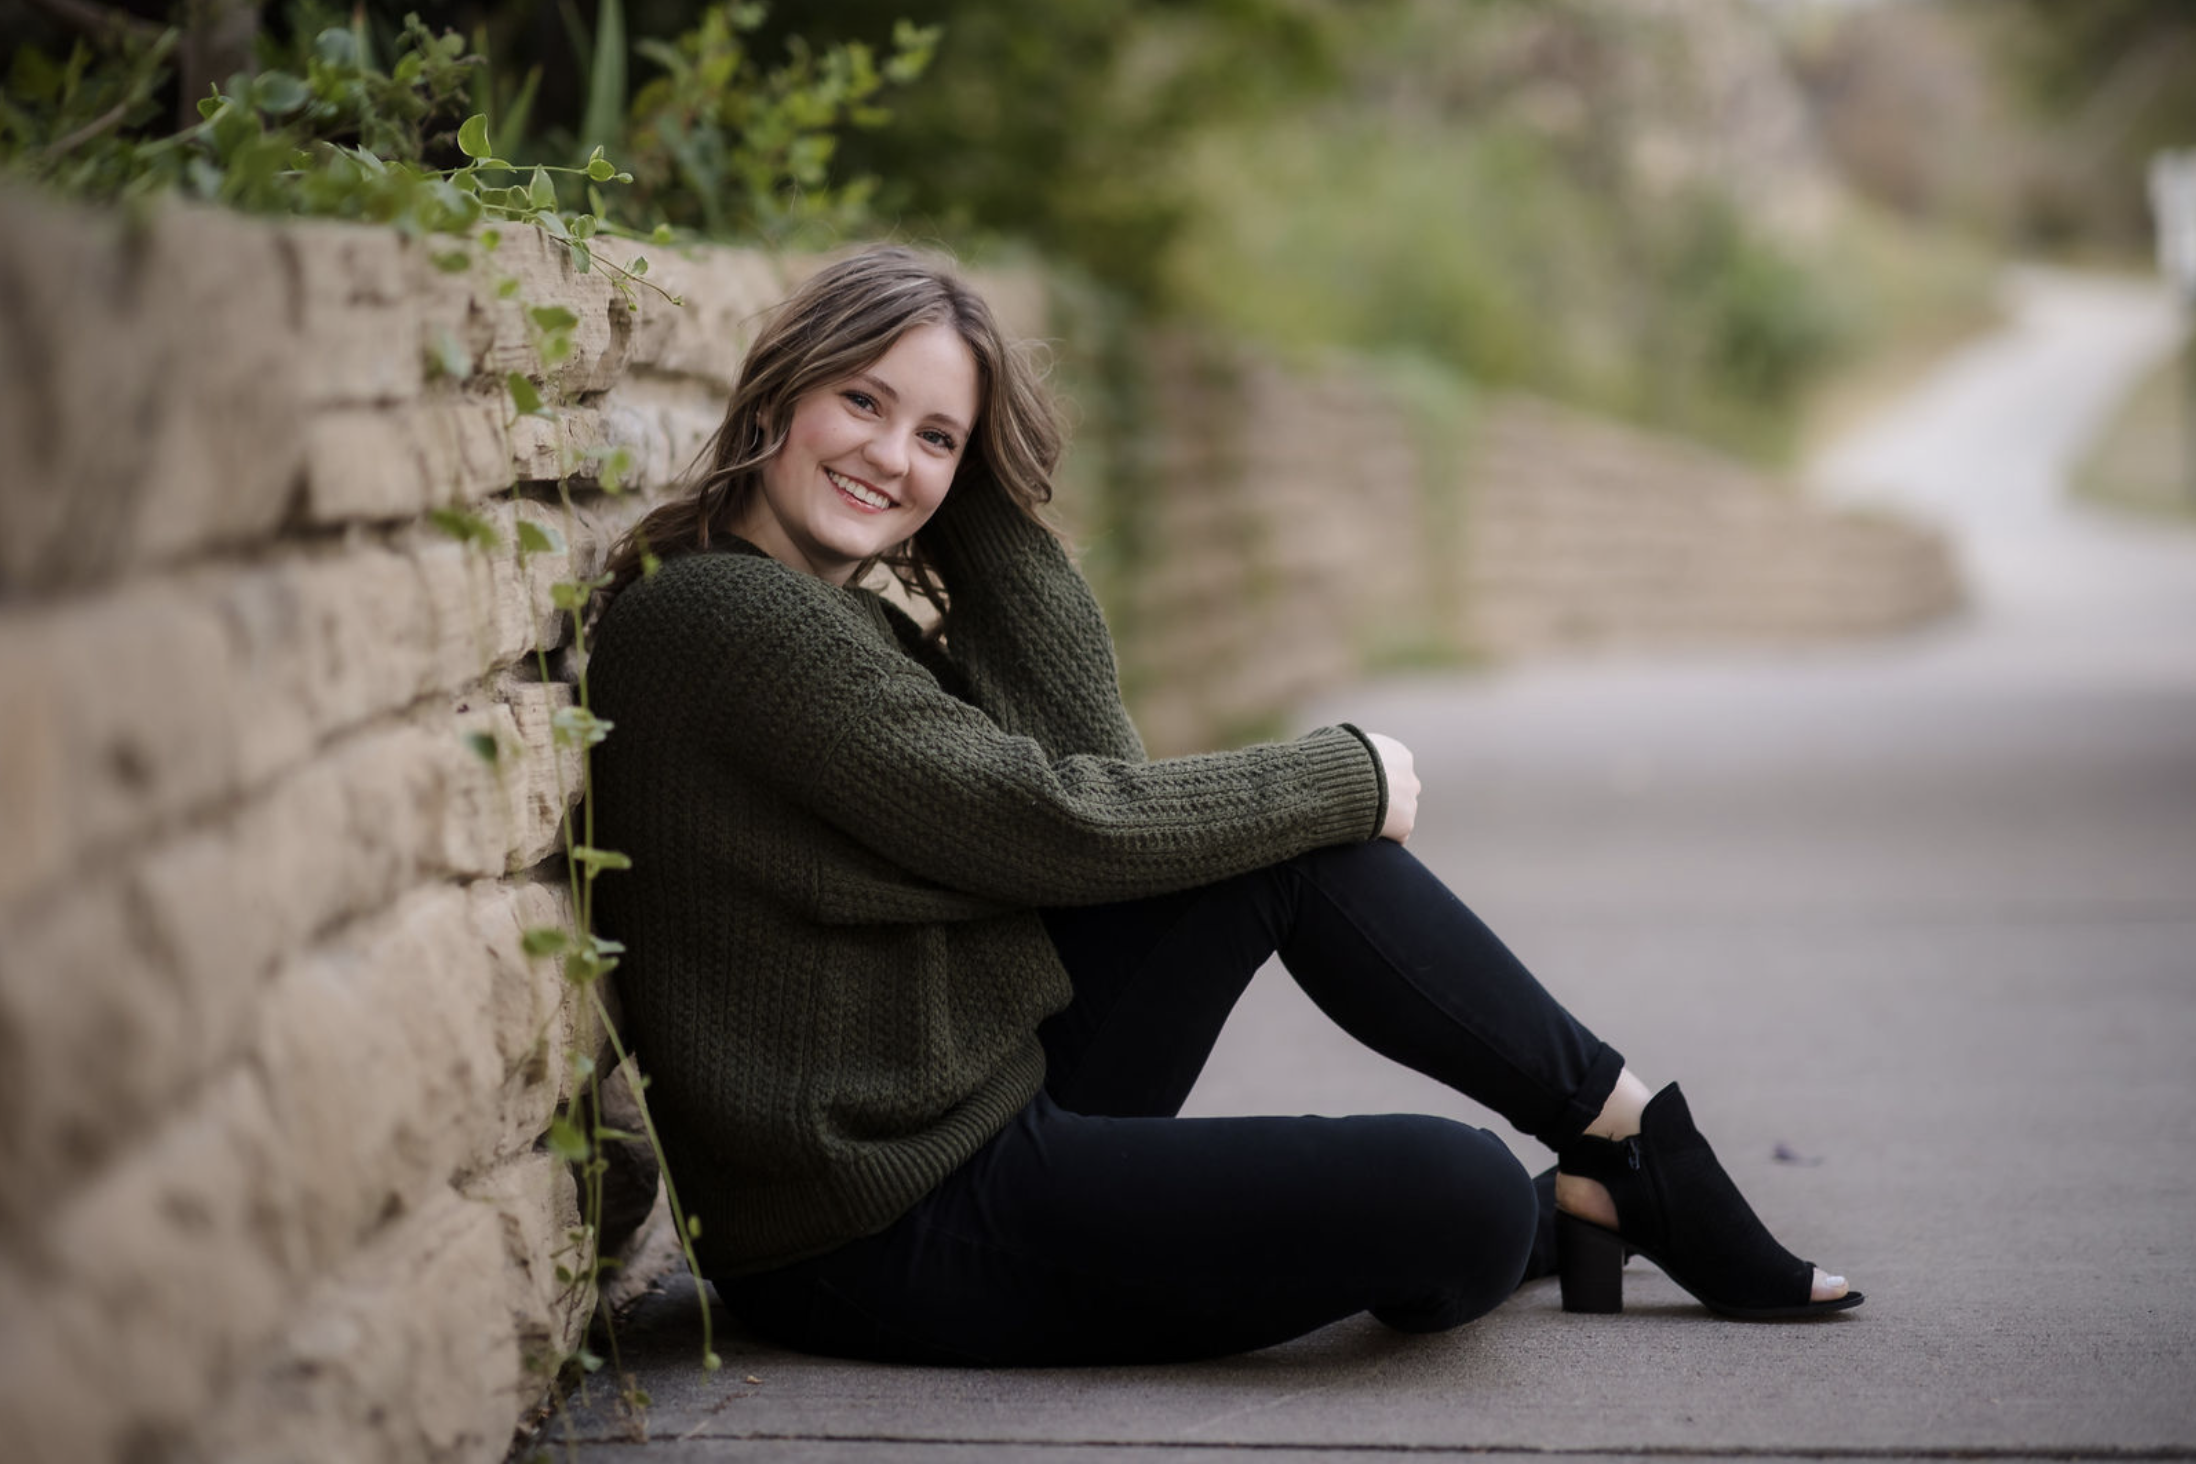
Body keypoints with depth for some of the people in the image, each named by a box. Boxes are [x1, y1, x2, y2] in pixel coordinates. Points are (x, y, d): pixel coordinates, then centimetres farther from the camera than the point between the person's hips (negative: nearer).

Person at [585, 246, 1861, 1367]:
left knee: (1301, 840, 3)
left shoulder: (843, 619, 13)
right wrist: (1347, 777, -5)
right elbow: (1052, 823, -17)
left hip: (993, 1111, 10)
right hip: (890, 1237, -10)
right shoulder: (718, 612, -17)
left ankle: (1633, 1142, 13)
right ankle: (1567, 1207, 18)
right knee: (1459, 1196, -18)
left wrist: (986, 494, -2)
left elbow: (1091, 754, 1)